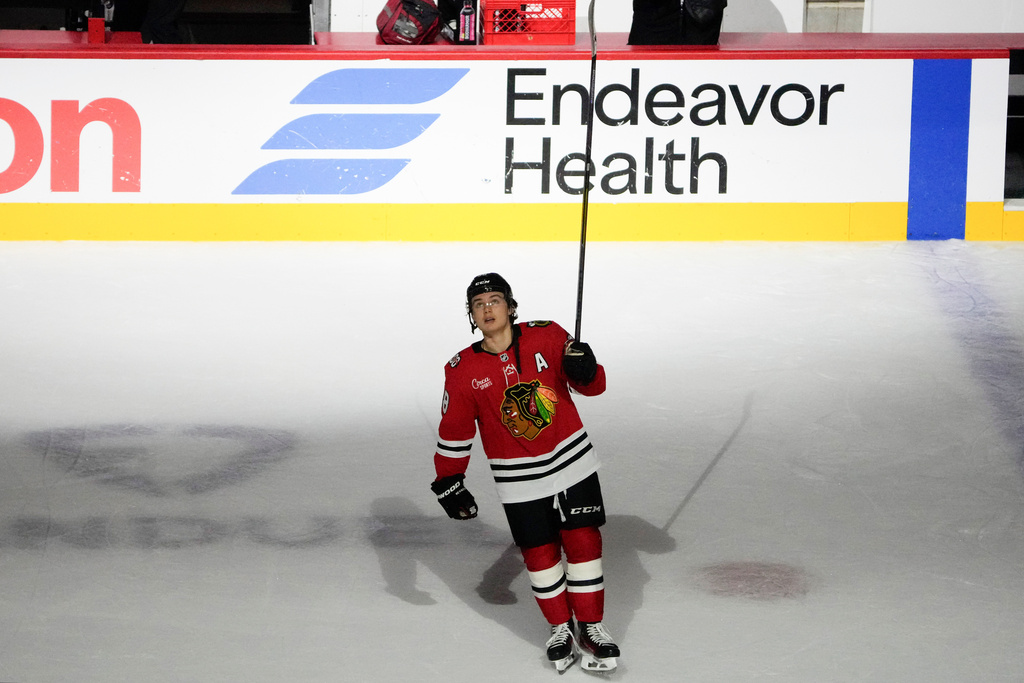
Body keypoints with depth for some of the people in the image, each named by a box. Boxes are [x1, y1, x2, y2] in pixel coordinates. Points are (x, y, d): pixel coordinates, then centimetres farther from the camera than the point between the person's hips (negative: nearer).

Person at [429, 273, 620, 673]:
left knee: (582, 541, -1)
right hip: (517, 476, 0)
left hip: (570, 458, 0)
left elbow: (593, 386, -1)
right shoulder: (463, 371, -5)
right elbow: (454, 431, 3)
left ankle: (590, 627, 11)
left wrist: (585, 371, -23)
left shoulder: (547, 338, -8)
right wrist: (447, 482, 2)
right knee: (539, 551, 1)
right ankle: (561, 627, 19)